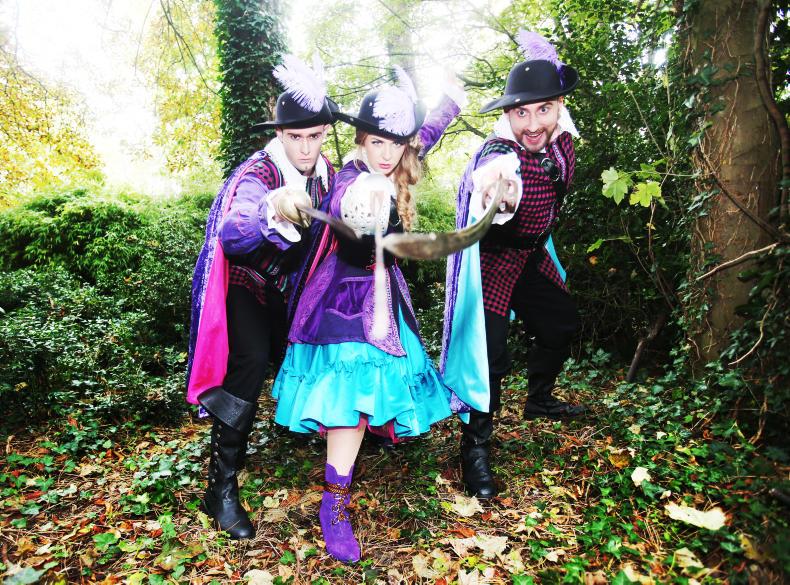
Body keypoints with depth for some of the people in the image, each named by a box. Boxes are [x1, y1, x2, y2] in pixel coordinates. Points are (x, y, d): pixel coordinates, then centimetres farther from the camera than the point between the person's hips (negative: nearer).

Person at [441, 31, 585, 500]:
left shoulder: (561, 138, -11)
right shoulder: (500, 156, -33)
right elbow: (488, 178, -60)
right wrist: (496, 195, -77)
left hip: (531, 254, 8)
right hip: (493, 260, -8)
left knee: (562, 323, 20)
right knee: (492, 353, -12)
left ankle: (539, 400, 46)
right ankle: (475, 447, 8)